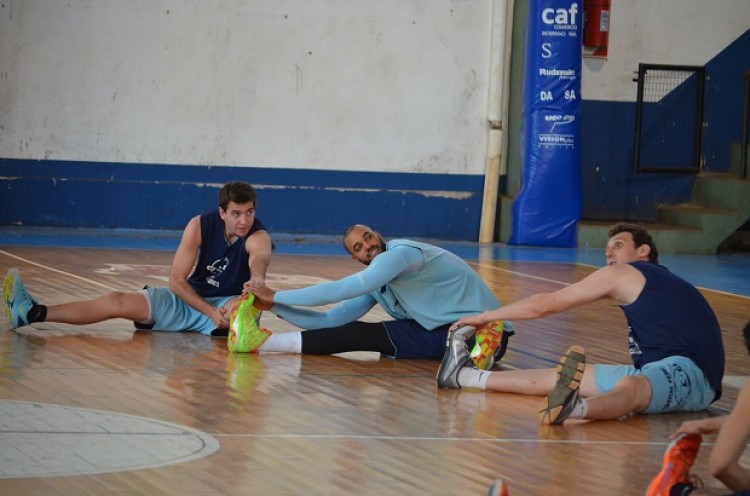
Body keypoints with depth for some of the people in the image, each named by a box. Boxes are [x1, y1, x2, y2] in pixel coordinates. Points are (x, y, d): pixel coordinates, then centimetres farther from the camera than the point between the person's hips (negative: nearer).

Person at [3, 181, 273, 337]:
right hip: (190, 299, 6)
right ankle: (32, 313, -14)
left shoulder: (258, 237, -20)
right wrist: (210, 312, -24)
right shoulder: (200, 226, -11)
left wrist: (257, 277, -70)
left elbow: (260, 259, -45)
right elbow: (176, 280, -12)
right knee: (118, 300, -11)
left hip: (229, 304, -6)